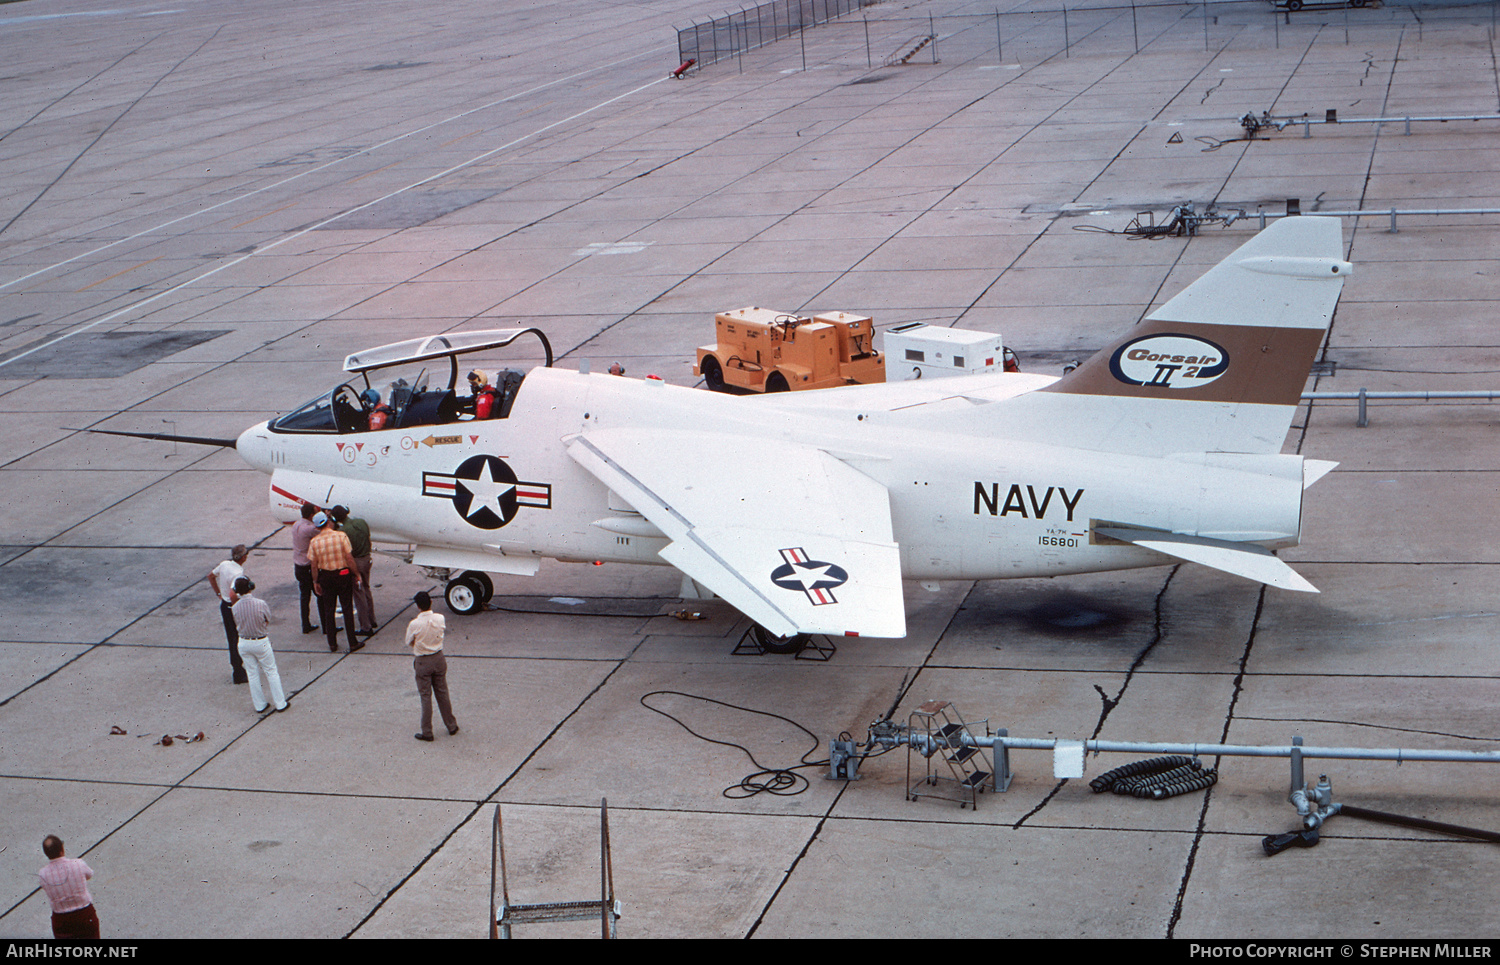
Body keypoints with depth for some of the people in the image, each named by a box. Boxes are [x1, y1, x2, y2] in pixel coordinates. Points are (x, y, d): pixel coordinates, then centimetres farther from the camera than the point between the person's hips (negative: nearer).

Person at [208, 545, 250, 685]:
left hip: (224, 604, 8)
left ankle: (235, 667, 35)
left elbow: (211, 575, 15)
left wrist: (219, 593, 18)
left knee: (231, 638, 21)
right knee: (238, 641, 3)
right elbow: (233, 594, -37)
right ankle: (239, 674, 10)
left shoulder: (224, 564, -2)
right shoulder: (238, 573, -28)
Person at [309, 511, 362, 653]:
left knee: (328, 610, 12)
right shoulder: (341, 536, -13)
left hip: (326, 577, 2)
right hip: (343, 575, -2)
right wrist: (356, 573, -1)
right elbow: (349, 558, -13)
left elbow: (313, 565, -2)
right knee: (347, 609, 5)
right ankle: (352, 643, 7)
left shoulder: (314, 542, -6)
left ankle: (332, 644, 17)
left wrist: (316, 582, 9)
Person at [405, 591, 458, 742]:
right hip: (439, 658, 4)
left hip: (422, 662, -3)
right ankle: (452, 726, 26)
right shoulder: (440, 618, -11)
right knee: (442, 693, 17)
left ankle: (427, 732, 13)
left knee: (426, 697, 6)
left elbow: (409, 643, -6)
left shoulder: (414, 624, -22)